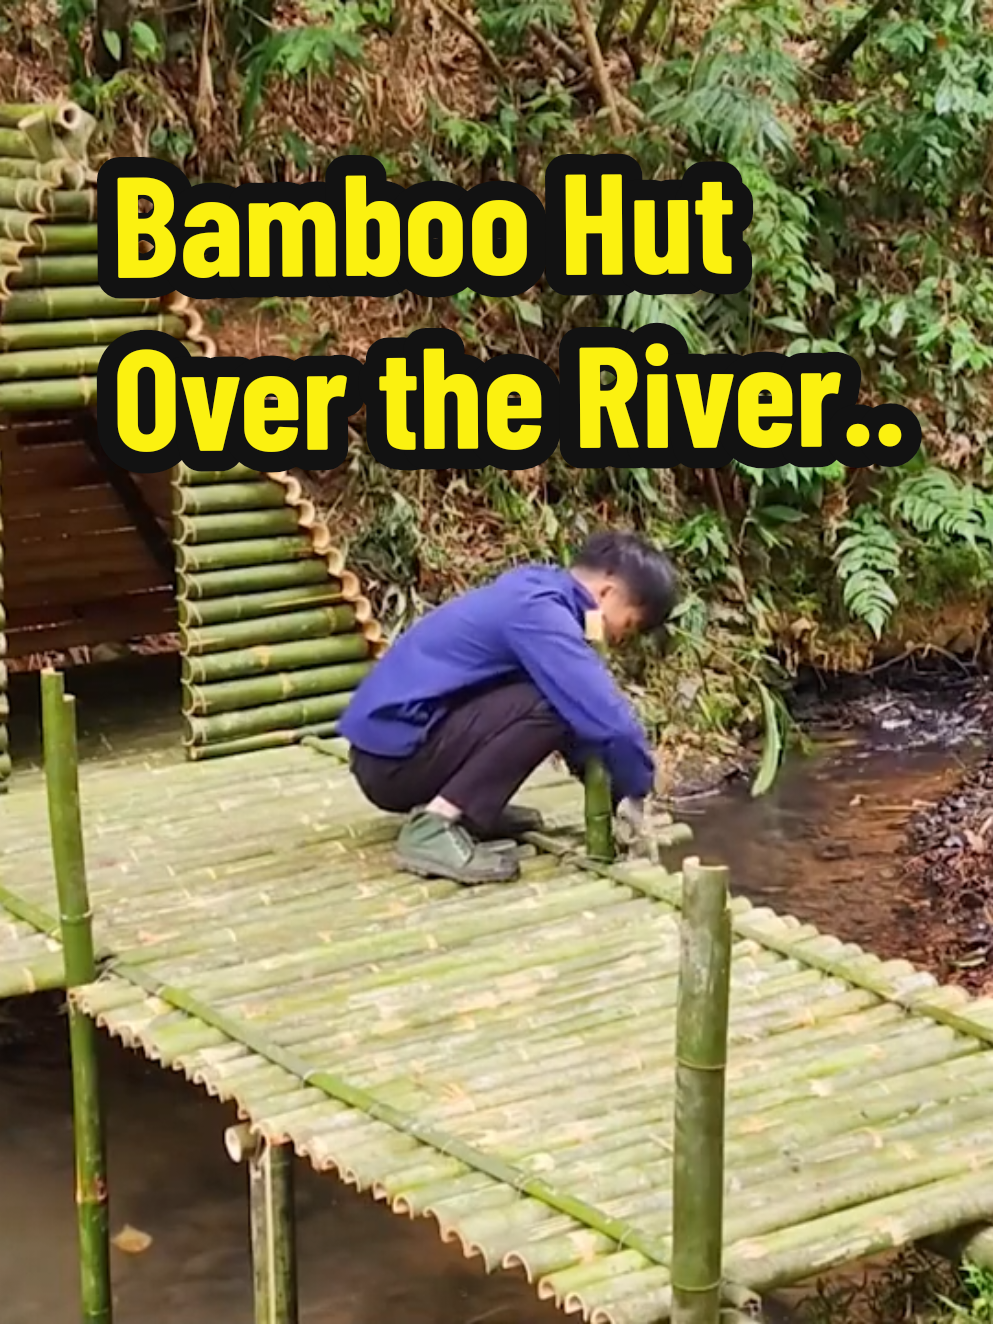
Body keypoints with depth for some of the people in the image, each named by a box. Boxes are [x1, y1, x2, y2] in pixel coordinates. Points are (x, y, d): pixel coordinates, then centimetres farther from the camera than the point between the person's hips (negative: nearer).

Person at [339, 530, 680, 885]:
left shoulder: (536, 592, 11)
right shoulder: (539, 612, -18)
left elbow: (584, 713, 17)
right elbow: (606, 717, -25)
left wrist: (615, 791, 10)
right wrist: (637, 790, -8)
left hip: (391, 738, 10)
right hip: (393, 756, -10)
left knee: (564, 702, 12)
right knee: (549, 707, -21)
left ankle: (466, 810, 10)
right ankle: (434, 828, -18)